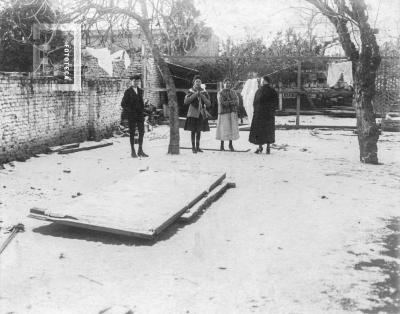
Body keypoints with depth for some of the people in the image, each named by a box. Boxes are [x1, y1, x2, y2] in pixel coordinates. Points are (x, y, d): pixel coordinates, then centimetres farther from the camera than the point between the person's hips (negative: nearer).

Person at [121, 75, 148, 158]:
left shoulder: (140, 91, 13)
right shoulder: (128, 92, -3)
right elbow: (123, 104, -2)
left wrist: (142, 111, 9)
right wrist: (128, 112, -8)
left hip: (140, 114, 5)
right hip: (132, 115, -5)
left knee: (142, 131, 2)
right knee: (132, 132, 2)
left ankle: (140, 151, 10)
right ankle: (133, 151, 9)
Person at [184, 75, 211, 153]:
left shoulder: (204, 92, 2)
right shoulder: (190, 92, -4)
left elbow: (208, 104, -2)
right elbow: (186, 102, -17)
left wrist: (202, 96, -16)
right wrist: (195, 95, -22)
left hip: (201, 114, 3)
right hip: (193, 114, -3)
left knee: (199, 131, 9)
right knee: (193, 131, -1)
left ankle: (197, 147, 19)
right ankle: (193, 147, 7)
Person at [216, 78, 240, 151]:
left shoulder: (233, 92, 13)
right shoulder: (220, 93, -1)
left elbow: (237, 101, 0)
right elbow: (221, 103, -14)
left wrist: (227, 102, -15)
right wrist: (232, 102, -11)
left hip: (232, 113, 4)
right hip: (224, 112, -4)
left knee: (232, 128, 2)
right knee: (223, 128, -5)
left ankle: (230, 144, 12)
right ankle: (222, 145, 7)